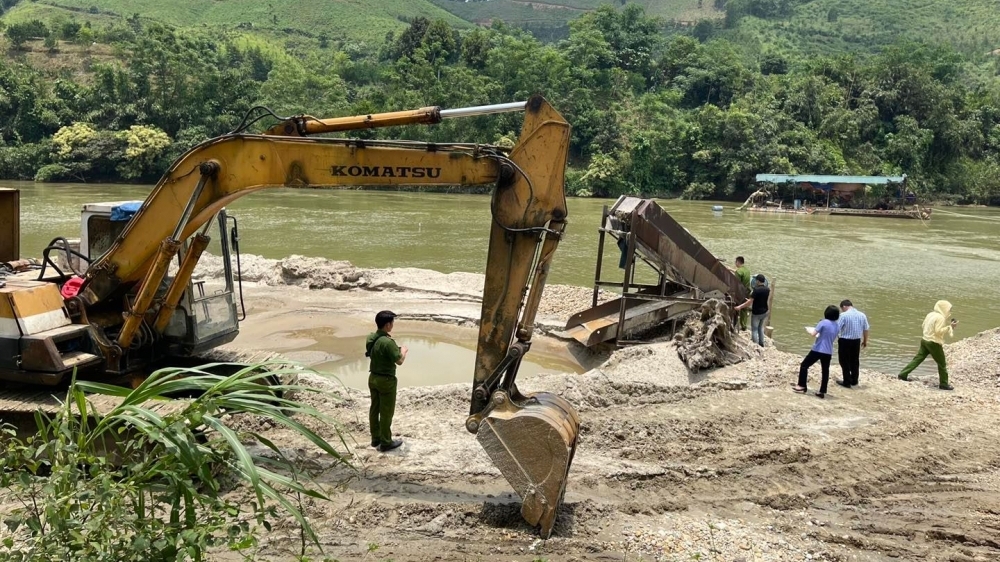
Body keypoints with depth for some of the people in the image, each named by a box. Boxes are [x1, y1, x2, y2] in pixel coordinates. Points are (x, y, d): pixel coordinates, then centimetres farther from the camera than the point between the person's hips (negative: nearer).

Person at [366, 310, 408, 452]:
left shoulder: (370, 338, 0)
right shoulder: (388, 342, -27)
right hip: (386, 380, -8)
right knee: (386, 412, 3)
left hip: (373, 377, 8)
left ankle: (375, 438, 29)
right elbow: (399, 361, -21)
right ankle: (386, 443, 12)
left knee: (374, 409, 17)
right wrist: (403, 351, -1)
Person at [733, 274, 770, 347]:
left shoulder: (756, 290, -23)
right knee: (760, 327, 24)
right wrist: (751, 300, 23)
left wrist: (740, 307, -16)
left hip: (756, 313, -7)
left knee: (754, 329, 5)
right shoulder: (767, 290, -2)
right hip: (764, 312, 7)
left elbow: (750, 302, -23)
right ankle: (761, 344, 30)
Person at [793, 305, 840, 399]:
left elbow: (813, 334, -15)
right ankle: (822, 392, 12)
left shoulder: (823, 322, -13)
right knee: (825, 371, 11)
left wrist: (811, 330, 5)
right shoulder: (837, 326, 7)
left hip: (818, 350, -6)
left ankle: (802, 386, 5)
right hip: (828, 352, 6)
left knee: (804, 365, 7)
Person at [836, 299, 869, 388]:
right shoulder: (862, 315, 4)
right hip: (857, 341, 6)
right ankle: (854, 381, 28)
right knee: (855, 361, 18)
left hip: (845, 341, -6)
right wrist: (865, 341, 21)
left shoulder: (844, 315, -13)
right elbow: (866, 329, 10)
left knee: (845, 361, 5)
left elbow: (837, 328, -15)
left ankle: (847, 382, 7)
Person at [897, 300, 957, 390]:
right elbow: (939, 331, -21)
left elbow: (924, 326, 17)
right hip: (934, 343, -8)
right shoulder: (940, 317, -16)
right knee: (942, 364, 4)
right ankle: (944, 384, 10)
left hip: (925, 340, 8)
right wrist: (950, 326, -18)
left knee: (917, 359, 12)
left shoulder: (931, 315, 9)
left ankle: (903, 374, 10)